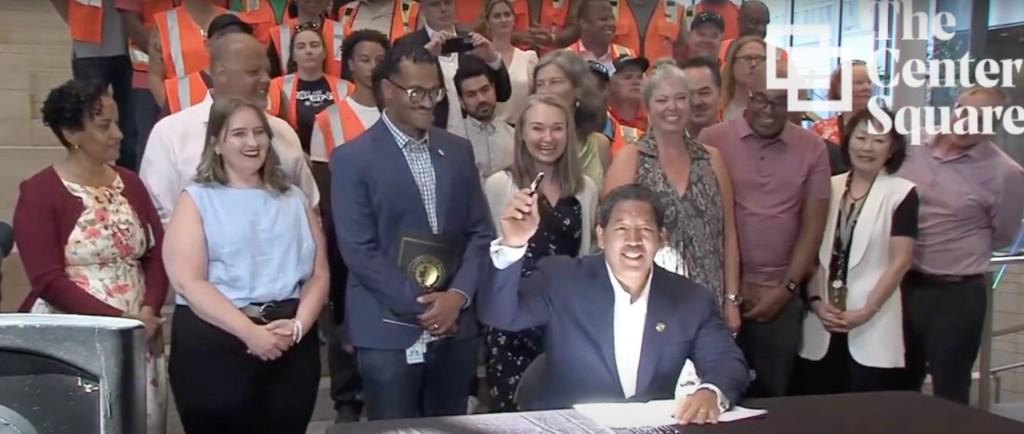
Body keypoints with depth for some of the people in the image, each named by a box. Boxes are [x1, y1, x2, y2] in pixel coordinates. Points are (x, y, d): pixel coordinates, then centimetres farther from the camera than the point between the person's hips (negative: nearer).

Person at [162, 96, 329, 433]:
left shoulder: (294, 199, 14)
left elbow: (319, 273, 8)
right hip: (214, 343, -3)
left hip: (290, 344, 3)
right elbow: (189, 282, -9)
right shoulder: (197, 199, 2)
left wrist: (299, 324, -10)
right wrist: (250, 331, -17)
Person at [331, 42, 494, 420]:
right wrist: (420, 304, -13)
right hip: (389, 330, -4)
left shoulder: (458, 150, 10)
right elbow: (358, 250, -10)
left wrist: (458, 295, -7)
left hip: (455, 326, 4)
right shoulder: (353, 158, -4)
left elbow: (480, 232, 8)